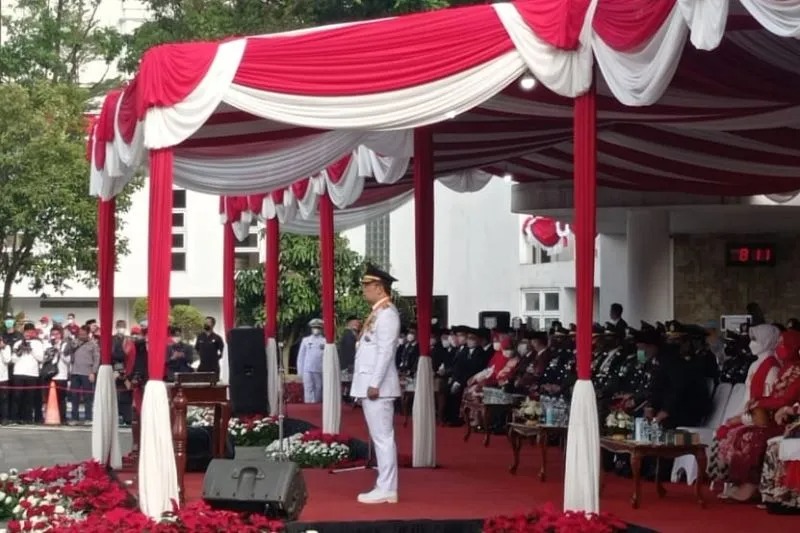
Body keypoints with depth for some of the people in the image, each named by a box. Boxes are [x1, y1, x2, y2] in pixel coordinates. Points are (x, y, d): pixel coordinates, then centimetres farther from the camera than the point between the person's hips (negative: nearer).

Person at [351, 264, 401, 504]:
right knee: (380, 437, 11)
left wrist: (375, 383, -21)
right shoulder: (377, 313, 17)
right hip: (368, 384, 10)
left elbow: (386, 351, -19)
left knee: (383, 437, -7)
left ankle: (386, 490, -6)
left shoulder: (387, 314, -12)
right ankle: (384, 487, 15)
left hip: (377, 386, -10)